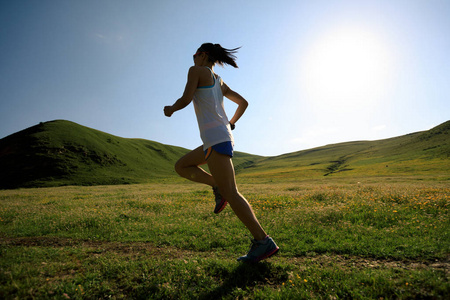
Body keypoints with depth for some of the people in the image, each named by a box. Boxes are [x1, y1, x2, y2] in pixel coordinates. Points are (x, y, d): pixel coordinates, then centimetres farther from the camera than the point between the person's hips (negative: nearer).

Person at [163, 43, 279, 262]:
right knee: (180, 167, 18)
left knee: (230, 194, -13)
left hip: (215, 138, -9)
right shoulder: (219, 82, 25)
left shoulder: (196, 70, 3)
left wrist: (170, 109, 12)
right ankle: (218, 186, 4)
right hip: (223, 137, 9)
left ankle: (263, 241, -13)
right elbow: (243, 102, 29)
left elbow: (186, 99, -10)